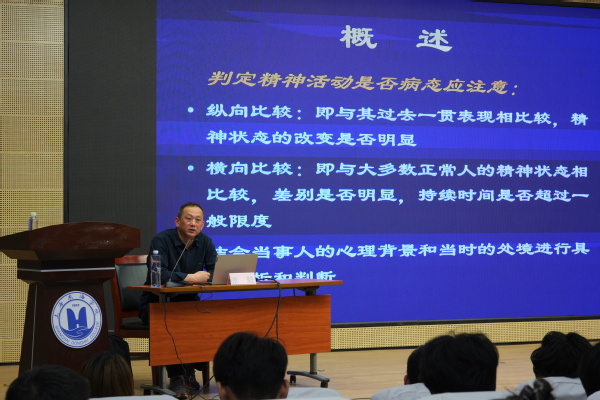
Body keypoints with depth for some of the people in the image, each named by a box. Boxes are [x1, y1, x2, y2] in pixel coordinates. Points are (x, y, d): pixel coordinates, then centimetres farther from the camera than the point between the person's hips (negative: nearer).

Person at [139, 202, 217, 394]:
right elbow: (157, 273, -31)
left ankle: (190, 370, -5)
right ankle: (176, 376, -22)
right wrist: (190, 277, -34)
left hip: (188, 302, 5)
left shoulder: (205, 242, 2)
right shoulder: (161, 240, -16)